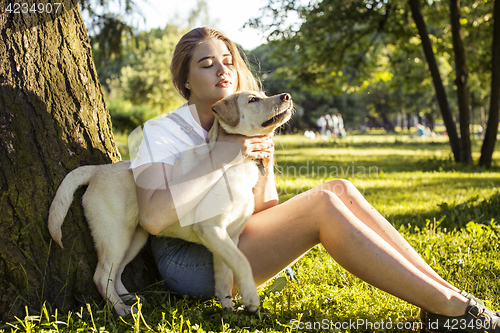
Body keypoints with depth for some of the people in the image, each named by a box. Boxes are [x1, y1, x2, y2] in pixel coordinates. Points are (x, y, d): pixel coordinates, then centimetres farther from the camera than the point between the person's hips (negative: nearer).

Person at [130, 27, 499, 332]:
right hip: (191, 262, -7)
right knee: (321, 203, -26)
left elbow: (263, 211, 9)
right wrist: (220, 156, -24)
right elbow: (153, 217, -24)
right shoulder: (161, 132, -7)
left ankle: (444, 290, -20)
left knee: (339, 189, -14)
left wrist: (262, 167, -11)